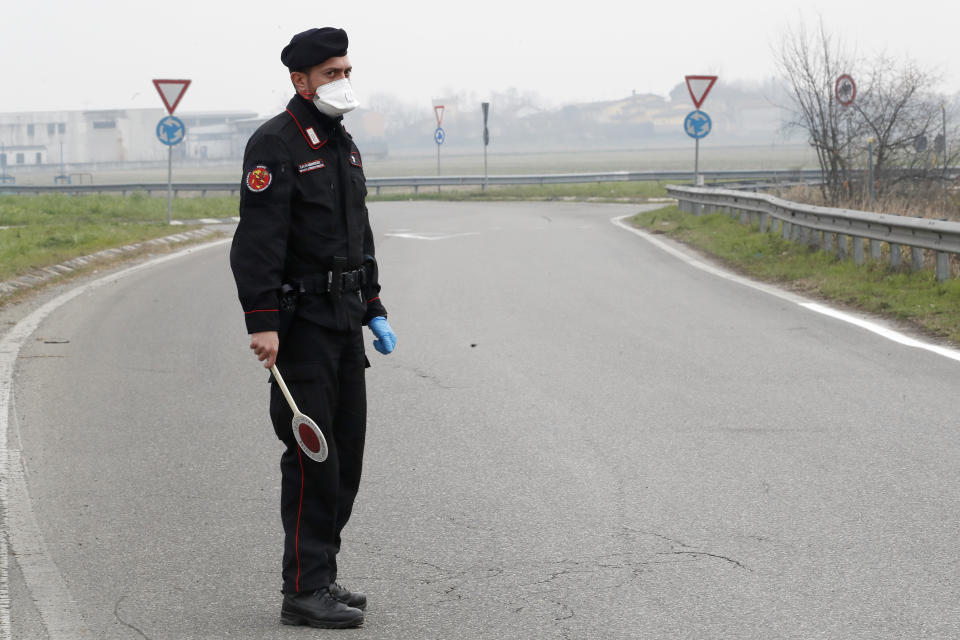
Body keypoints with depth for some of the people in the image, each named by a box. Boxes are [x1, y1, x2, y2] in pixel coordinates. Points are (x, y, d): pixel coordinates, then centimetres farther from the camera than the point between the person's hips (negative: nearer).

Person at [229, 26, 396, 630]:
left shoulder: (343, 145, 16)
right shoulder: (275, 144, -12)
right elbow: (257, 240, -19)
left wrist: (374, 310, 21)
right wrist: (262, 322, -25)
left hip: (345, 320, 9)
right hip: (301, 321, -9)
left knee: (346, 452, 11)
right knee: (313, 456, -8)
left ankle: (321, 577, 21)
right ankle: (305, 592, -3)